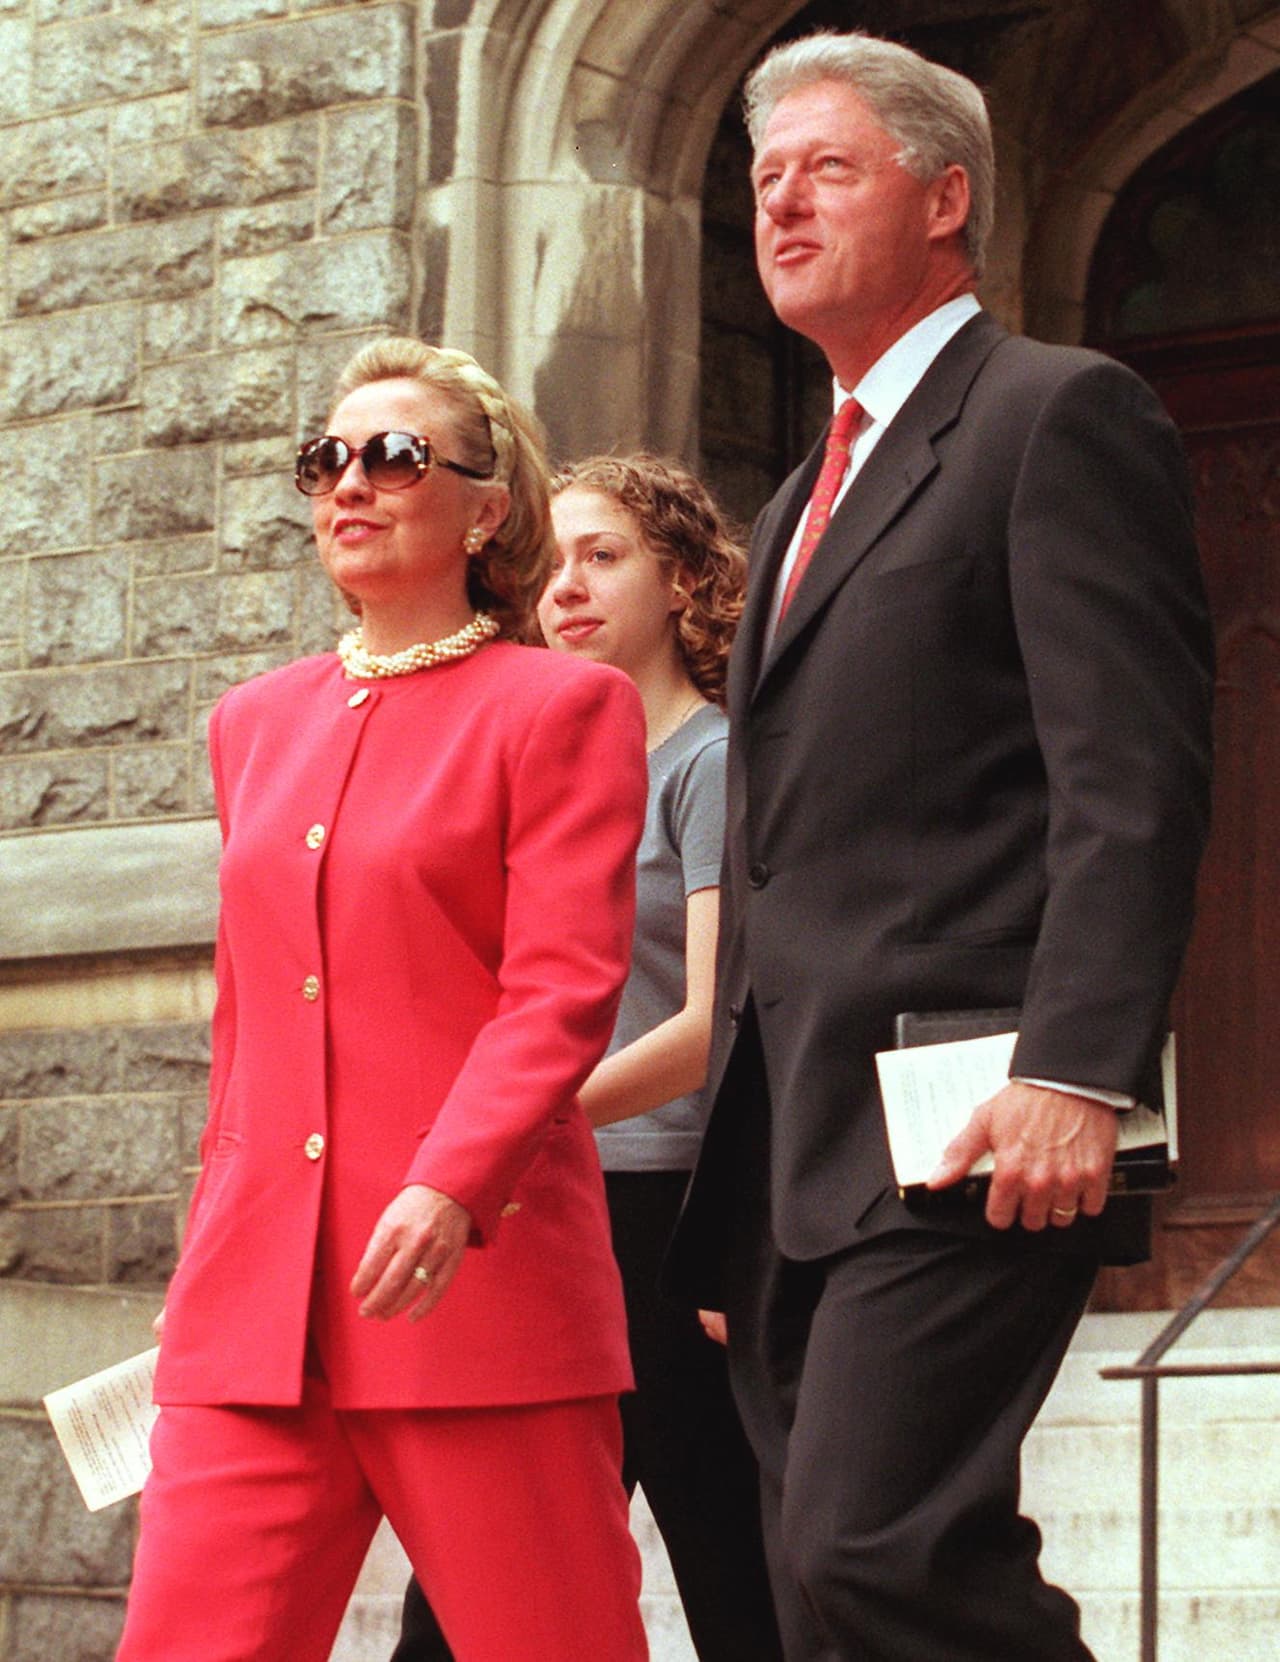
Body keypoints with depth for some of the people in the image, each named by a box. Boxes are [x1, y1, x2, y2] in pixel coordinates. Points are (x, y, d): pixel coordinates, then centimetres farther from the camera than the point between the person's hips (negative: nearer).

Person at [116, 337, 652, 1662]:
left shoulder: (558, 706, 2)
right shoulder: (256, 724, 20)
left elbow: (565, 990, -9)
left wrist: (451, 1184, -23)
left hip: (476, 1279, -5)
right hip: (256, 1301, 5)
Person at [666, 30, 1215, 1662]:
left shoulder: (1059, 416, -1)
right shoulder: (805, 501, 26)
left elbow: (1133, 780, -12)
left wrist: (1076, 1072, -23)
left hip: (955, 1132, -9)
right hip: (791, 1160, 9)